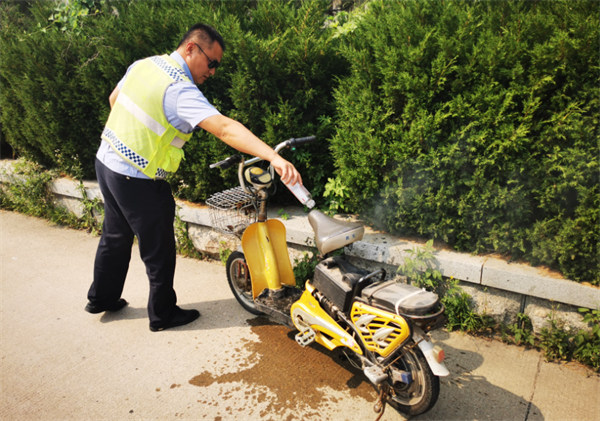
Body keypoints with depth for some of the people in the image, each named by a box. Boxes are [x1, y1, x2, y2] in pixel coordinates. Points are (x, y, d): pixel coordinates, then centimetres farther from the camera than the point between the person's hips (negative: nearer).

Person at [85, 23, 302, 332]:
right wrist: (273, 157, -48)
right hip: (136, 181, -9)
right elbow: (225, 128, -40)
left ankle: (101, 298, 45)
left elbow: (114, 99, 18)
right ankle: (162, 314, 27)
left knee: (115, 236, 26)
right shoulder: (180, 90, -25)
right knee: (158, 251, 9)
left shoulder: (143, 64, 2)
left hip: (106, 161, 9)